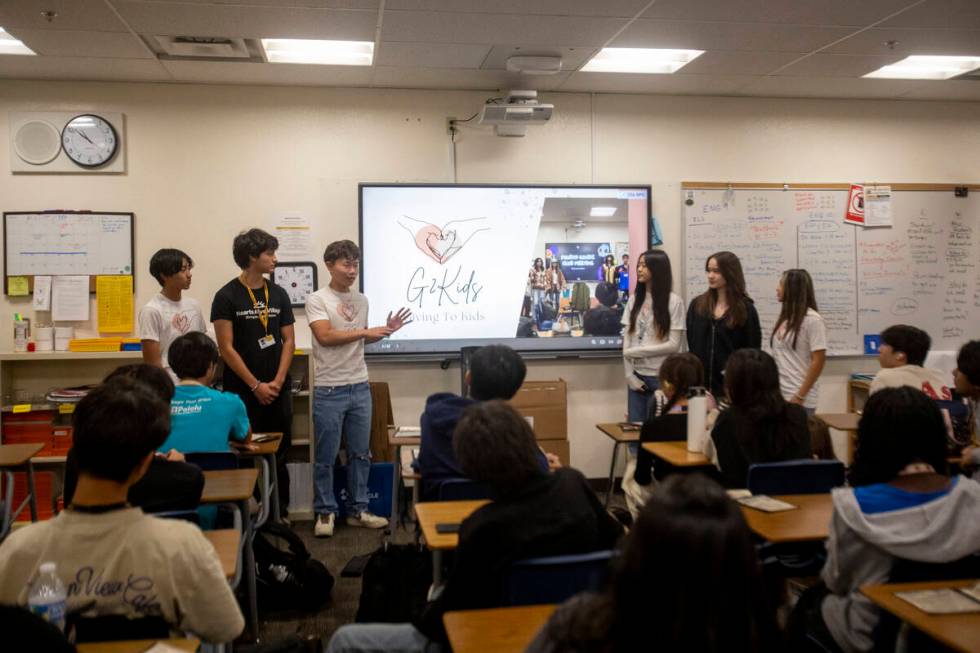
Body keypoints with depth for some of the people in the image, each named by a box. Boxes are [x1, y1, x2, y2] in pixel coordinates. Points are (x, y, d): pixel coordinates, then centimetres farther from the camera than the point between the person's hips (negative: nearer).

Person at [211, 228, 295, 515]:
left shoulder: (278, 294, 7)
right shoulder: (227, 297, -5)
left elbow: (288, 341, 7)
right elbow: (226, 348, -9)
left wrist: (278, 382, -5)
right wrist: (256, 386, -11)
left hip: (278, 390, 4)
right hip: (242, 391, -4)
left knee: (279, 453, 7)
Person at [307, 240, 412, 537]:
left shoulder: (361, 300, 10)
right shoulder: (317, 300, -7)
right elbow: (325, 336, -20)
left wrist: (386, 331, 4)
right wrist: (367, 331, -21)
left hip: (360, 387, 6)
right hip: (329, 390, -6)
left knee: (361, 453, 12)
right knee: (326, 457, 5)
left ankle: (357, 510, 24)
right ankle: (325, 512, 18)